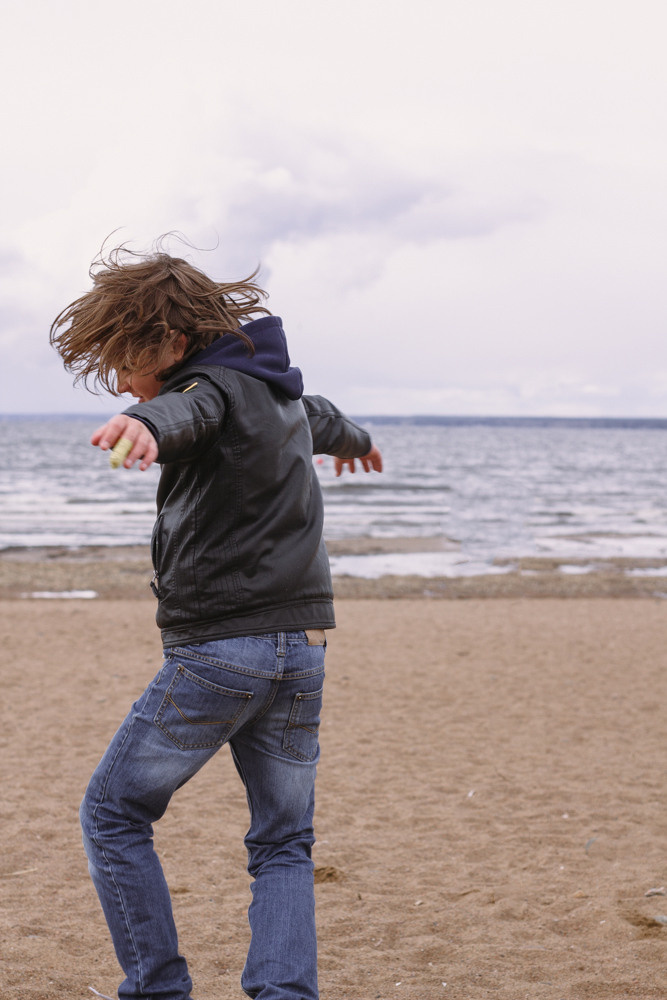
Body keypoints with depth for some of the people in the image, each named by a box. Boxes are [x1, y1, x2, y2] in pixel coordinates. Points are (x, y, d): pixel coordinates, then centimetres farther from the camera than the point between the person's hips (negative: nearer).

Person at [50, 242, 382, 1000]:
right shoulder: (277, 391, 16)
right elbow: (314, 416, 40)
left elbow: (187, 410, -38)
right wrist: (354, 439, 62)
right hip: (301, 648, 9)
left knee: (113, 814, 8)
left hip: (217, 648, -8)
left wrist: (145, 422, -61)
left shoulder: (218, 386, -12)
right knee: (283, 843, 13)